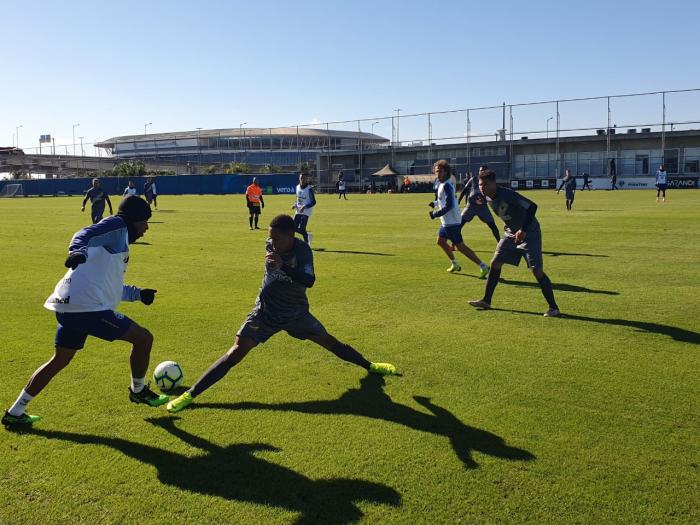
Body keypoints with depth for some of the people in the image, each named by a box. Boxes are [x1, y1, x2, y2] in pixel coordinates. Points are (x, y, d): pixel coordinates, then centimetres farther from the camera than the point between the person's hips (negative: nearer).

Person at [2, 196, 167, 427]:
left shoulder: (117, 241, 26)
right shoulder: (117, 226, -1)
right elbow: (86, 234, -18)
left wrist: (137, 294, 34)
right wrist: (79, 252, -38)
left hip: (68, 307, 10)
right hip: (88, 307, -10)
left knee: (59, 360, 23)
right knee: (143, 337, 1)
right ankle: (138, 391, 21)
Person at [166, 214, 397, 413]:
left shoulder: (302, 250, -23)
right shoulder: (270, 245, -11)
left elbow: (309, 281, -41)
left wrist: (283, 266, -50)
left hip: (296, 313, -1)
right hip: (265, 312, 1)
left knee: (330, 342, 10)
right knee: (236, 352, -15)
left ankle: (370, 366, 36)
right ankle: (190, 394, -15)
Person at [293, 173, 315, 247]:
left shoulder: (309, 189, -13)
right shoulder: (297, 187, 7)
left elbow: (313, 202, -13)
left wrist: (304, 207, -25)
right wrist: (295, 204, 2)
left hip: (306, 212, -7)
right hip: (298, 211, 7)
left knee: (302, 228, -14)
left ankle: (307, 243, 4)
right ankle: (308, 235, 25)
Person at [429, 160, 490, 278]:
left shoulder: (446, 186, -18)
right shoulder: (442, 184, 13)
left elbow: (448, 205, -24)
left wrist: (435, 214, -18)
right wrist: (435, 203, 11)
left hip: (451, 222, -10)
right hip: (446, 221, 10)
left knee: (460, 246, -9)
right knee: (440, 241, 22)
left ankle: (483, 267, -10)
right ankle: (455, 264, 33)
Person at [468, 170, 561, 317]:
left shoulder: (507, 194, -26)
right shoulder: (489, 199, 0)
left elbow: (532, 206, -30)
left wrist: (523, 230, -32)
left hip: (529, 233, -8)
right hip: (511, 233, 8)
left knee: (537, 270, -12)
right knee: (495, 263, 5)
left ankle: (553, 308, -3)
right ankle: (486, 300, 15)